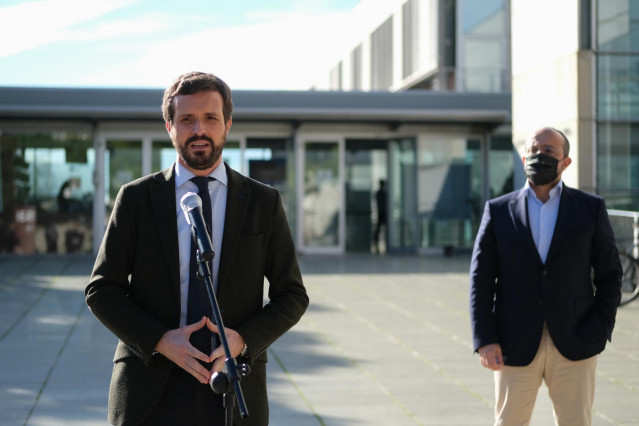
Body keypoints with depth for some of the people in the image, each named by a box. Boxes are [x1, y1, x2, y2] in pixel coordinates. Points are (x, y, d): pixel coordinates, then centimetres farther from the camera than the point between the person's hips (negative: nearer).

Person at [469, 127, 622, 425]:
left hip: (573, 345, 0)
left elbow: (609, 274, 6)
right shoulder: (498, 211, 3)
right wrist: (484, 340, -8)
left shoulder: (591, 209, 3)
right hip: (515, 346, 0)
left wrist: (601, 331, -5)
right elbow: (481, 280, 1)